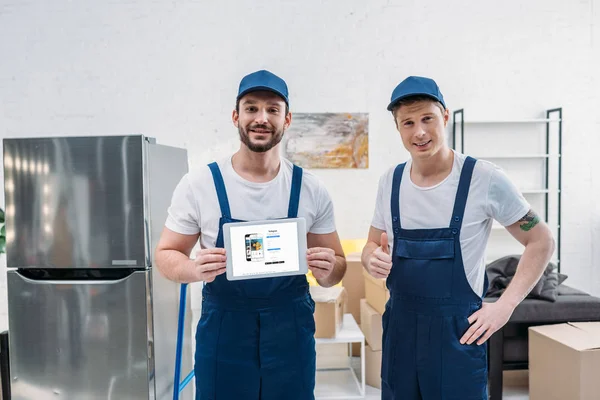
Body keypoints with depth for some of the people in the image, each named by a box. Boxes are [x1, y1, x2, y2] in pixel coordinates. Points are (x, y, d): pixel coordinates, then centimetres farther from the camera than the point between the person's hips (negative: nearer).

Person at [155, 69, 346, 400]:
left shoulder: (311, 189, -3)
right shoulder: (198, 184, -8)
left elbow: (336, 268, 5)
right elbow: (166, 254, 1)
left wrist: (327, 270, -18)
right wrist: (196, 269, -21)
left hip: (291, 330, 2)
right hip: (222, 329, -1)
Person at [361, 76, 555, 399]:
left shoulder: (484, 178, -12)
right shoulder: (390, 181, 0)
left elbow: (540, 242, -2)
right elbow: (373, 245, 10)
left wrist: (505, 305, -10)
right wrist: (373, 259, -13)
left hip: (458, 331, -4)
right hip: (399, 327, 4)